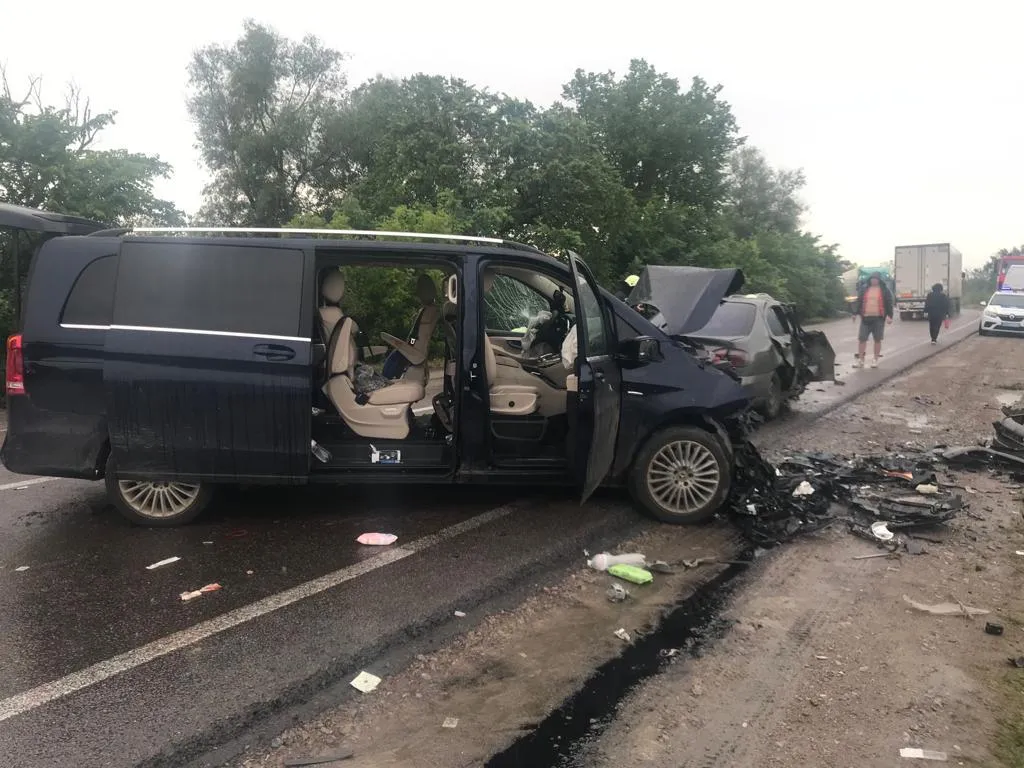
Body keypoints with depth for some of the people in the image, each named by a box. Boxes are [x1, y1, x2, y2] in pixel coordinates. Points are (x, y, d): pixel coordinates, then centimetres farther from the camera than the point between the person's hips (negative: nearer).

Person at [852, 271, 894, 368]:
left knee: (877, 339, 5)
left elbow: (889, 303, -1)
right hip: (866, 317, 2)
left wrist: (889, 316, -10)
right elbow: (859, 302, 11)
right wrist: (855, 313, 5)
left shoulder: (885, 290, 2)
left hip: (879, 318, -2)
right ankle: (860, 359, 9)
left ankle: (875, 359, 15)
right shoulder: (864, 289, 9)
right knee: (862, 338, 1)